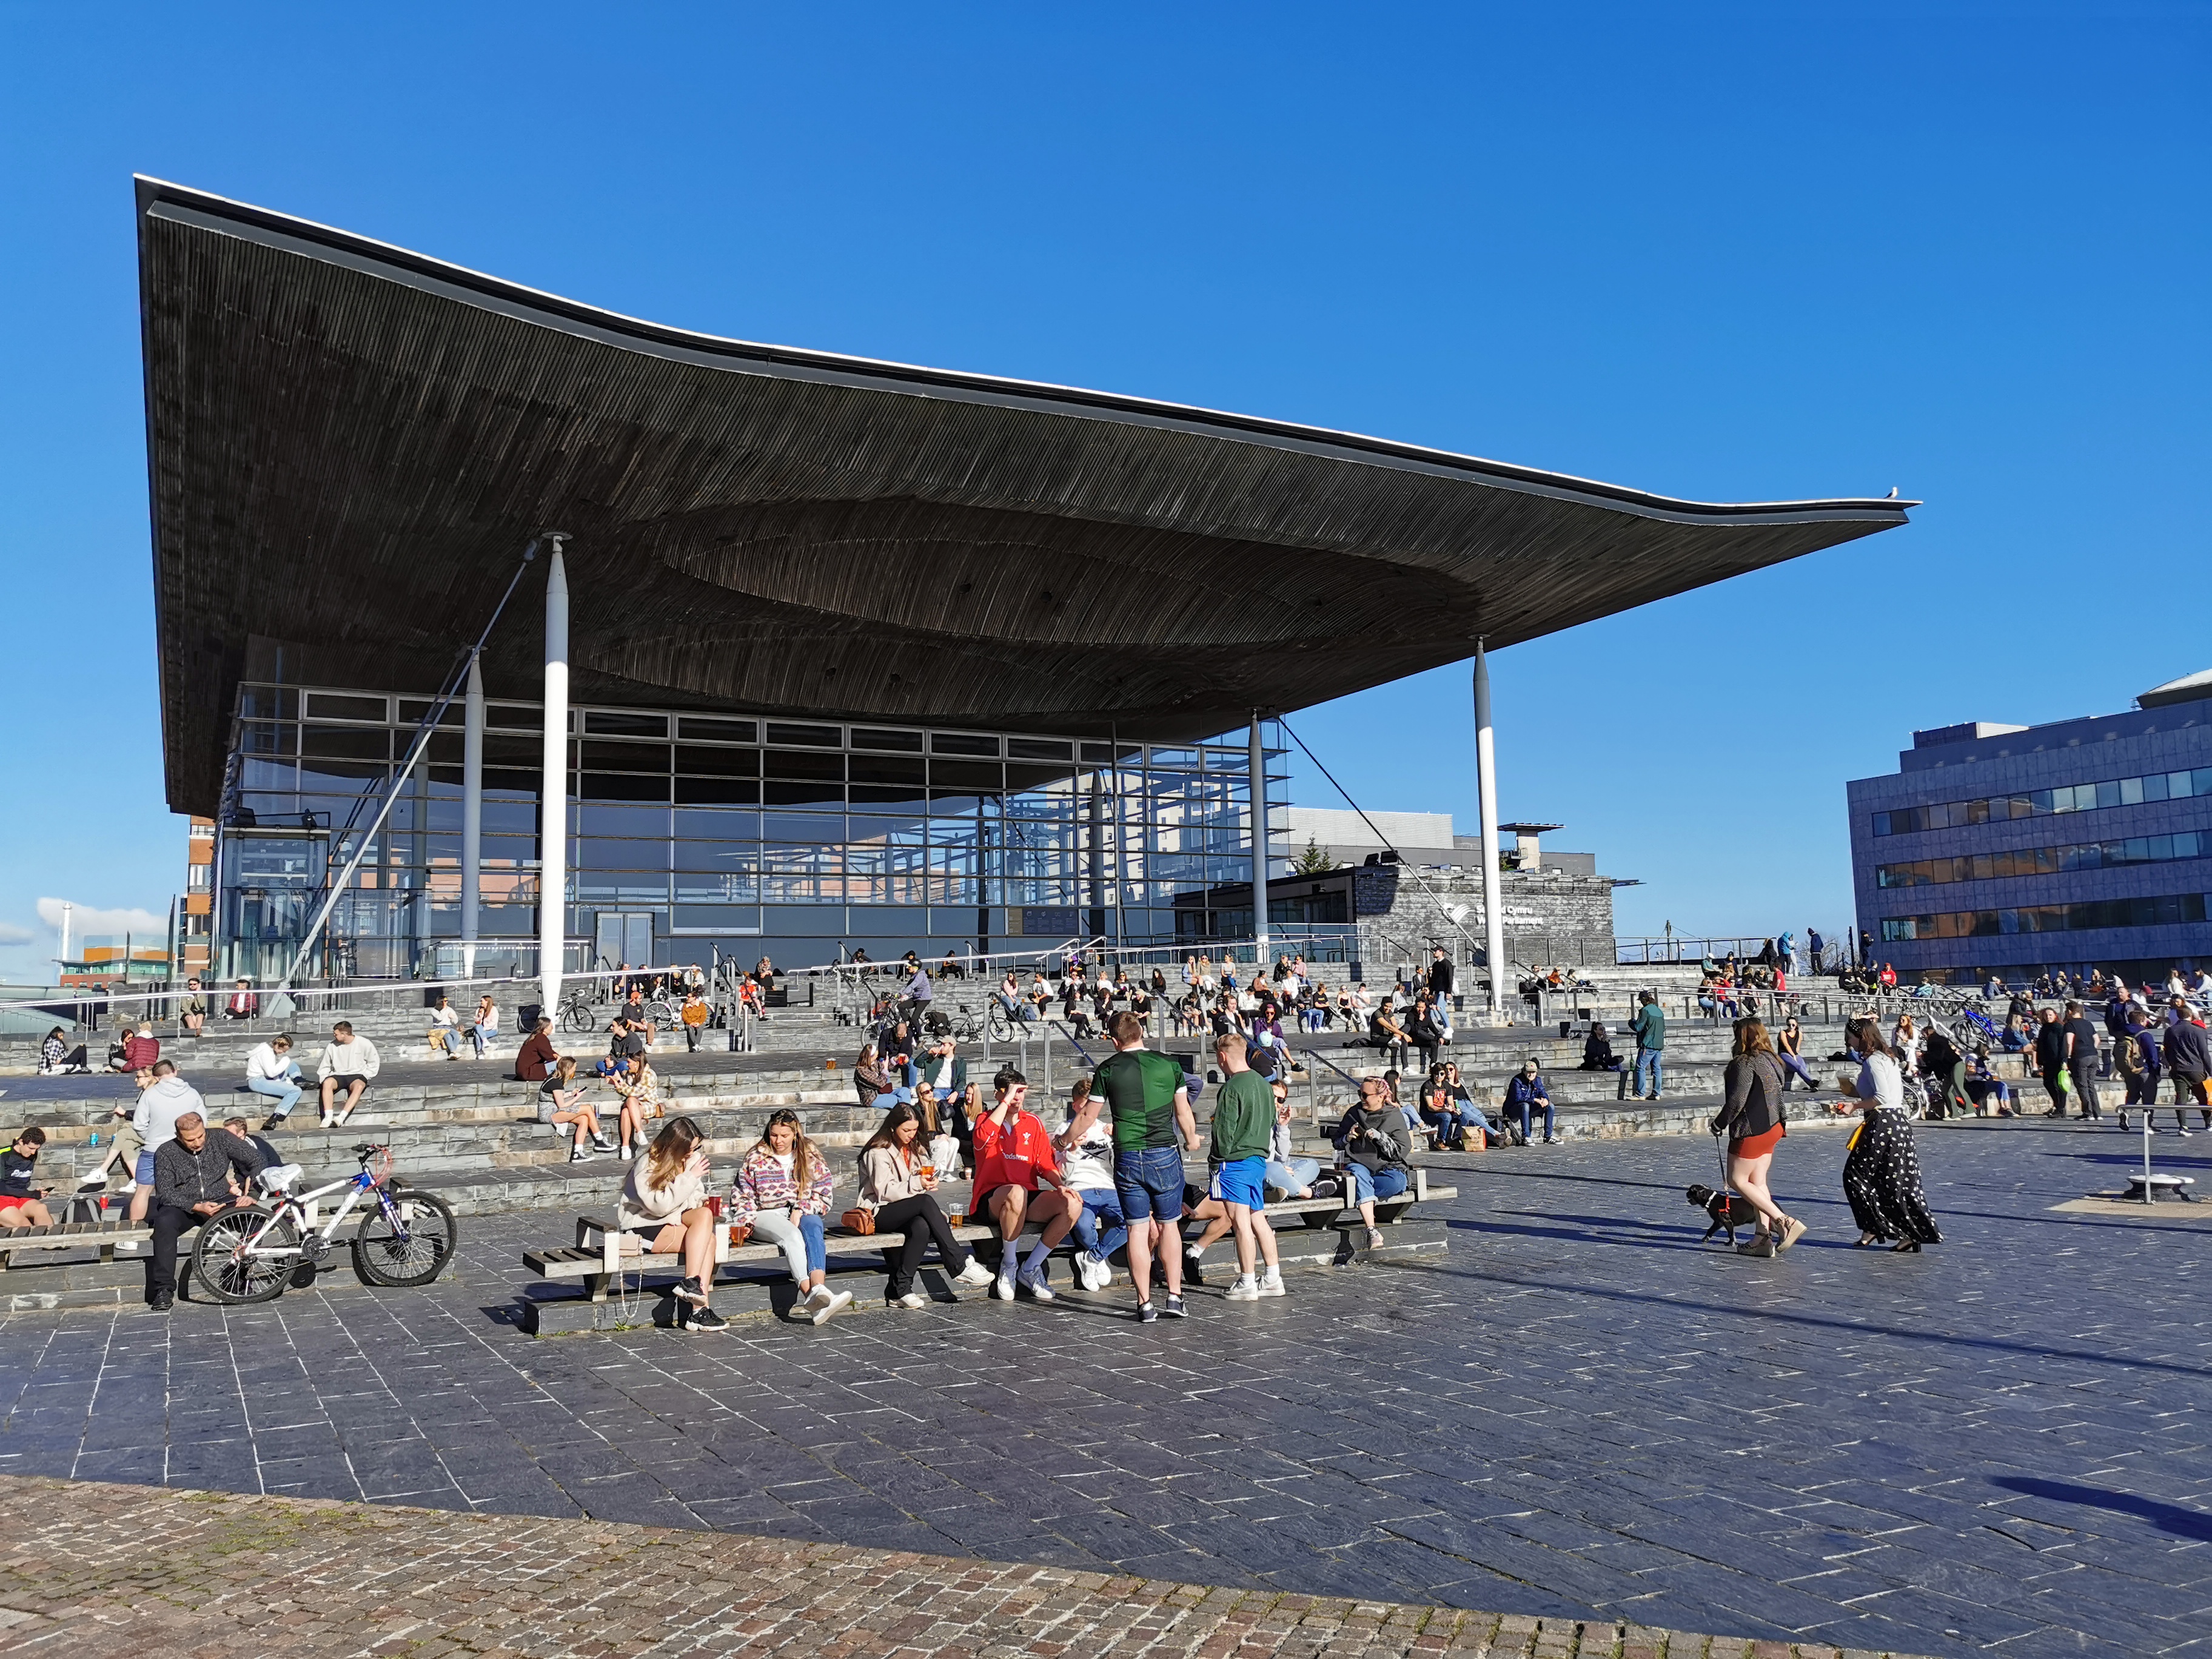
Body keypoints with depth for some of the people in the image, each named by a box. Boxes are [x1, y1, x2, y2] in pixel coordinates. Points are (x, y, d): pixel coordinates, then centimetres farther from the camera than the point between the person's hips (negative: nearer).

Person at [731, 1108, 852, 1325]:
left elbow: (824, 1194, 8)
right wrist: (747, 1221, -3)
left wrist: (800, 1210, -7)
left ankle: (818, 1288, -57)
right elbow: (740, 1195, 13)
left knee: (812, 1226, -36)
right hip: (768, 1215, -1)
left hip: (804, 1213, 1)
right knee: (793, 1236, -36)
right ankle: (810, 1295, -55)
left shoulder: (811, 1156, 9)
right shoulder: (756, 1159, 8)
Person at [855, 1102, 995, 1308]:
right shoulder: (878, 1153, -6)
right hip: (879, 1213, -6)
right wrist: (917, 1184, -26)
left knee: (922, 1227, -35)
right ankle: (961, 1266, -36)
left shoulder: (916, 1148, 18)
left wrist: (928, 1181, -4)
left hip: (910, 1212, 6)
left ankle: (900, 1290, -35)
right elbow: (885, 1191, -15)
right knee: (926, 1201, -34)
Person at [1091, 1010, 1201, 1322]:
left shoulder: (1107, 1070, 1)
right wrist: (1191, 1140, 31)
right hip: (1165, 1155, 0)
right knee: (1168, 1225, 11)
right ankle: (1174, 1297, 10)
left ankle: (1145, 1304, 6)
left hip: (1127, 1158, 0)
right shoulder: (1168, 1065, 2)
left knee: (1138, 1229, 5)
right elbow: (1184, 1115, 10)